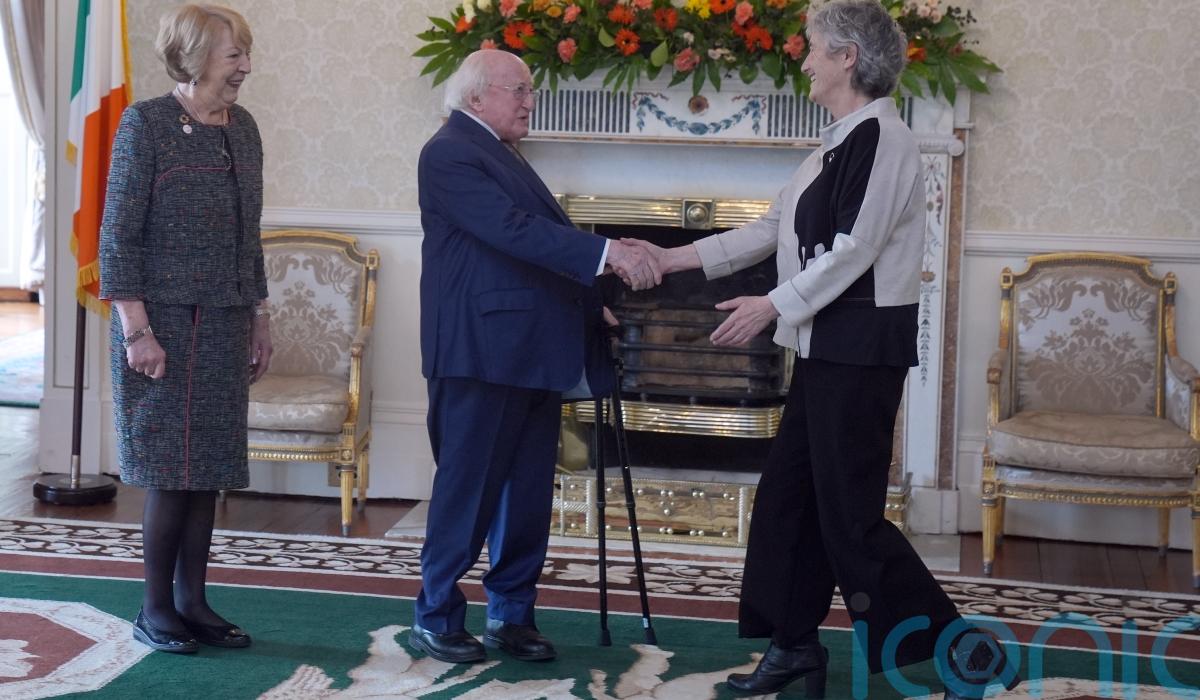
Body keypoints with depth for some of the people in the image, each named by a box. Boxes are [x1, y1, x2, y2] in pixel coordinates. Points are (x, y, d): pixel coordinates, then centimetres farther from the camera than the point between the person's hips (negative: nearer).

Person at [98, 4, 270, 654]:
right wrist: (136, 329, -16)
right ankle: (155, 608, 10)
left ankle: (192, 601, 17)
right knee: (172, 466, -2)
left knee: (208, 466, 8)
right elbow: (118, 235, -11)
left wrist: (259, 317, 15)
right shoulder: (146, 124, -9)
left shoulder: (242, 128, 10)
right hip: (165, 320, -6)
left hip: (225, 324, 6)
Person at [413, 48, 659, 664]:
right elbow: (512, 229, -22)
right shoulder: (449, 153, -10)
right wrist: (606, 252, -26)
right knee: (468, 487, -1)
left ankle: (511, 614, 20)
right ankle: (435, 619, 10)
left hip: (531, 352, 9)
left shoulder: (499, 153, 20)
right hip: (482, 349, -9)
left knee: (527, 491, 10)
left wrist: (592, 298, 8)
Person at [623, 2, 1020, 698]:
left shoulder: (880, 135, -15)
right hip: (830, 343, 10)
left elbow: (854, 247, -22)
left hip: (862, 345, -10)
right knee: (788, 494, 13)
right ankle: (796, 643, 23)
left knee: (851, 514, -6)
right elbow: (773, 229, 18)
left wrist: (774, 307, -18)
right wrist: (675, 259, 16)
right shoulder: (843, 142, 15)